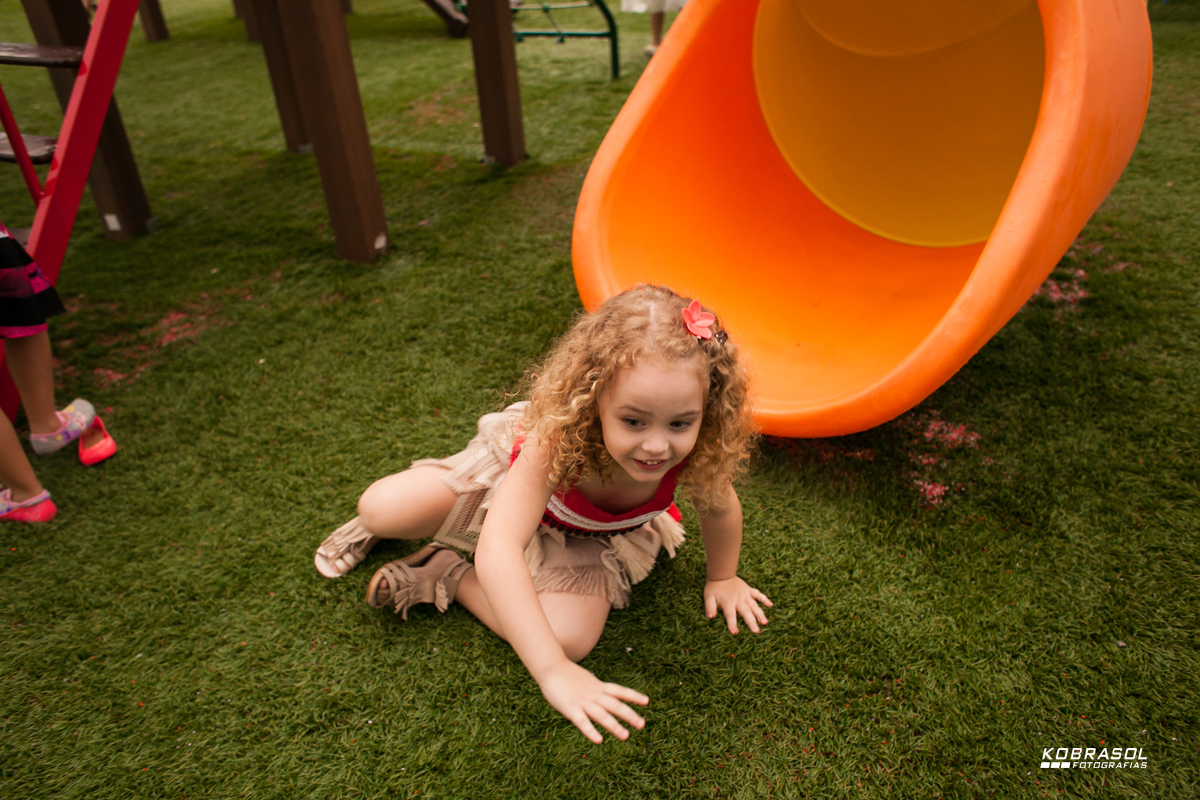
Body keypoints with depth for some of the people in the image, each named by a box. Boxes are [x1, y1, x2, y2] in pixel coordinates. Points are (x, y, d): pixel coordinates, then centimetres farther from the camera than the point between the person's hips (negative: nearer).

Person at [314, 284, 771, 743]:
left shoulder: (696, 454, -37)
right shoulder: (556, 443, -46)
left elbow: (719, 508, -12)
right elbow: (496, 553, -54)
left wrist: (722, 577, 5)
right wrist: (554, 672, -60)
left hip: (591, 540, 3)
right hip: (515, 481, -2)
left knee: (571, 638, -23)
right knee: (379, 509, -14)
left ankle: (448, 577, 1)